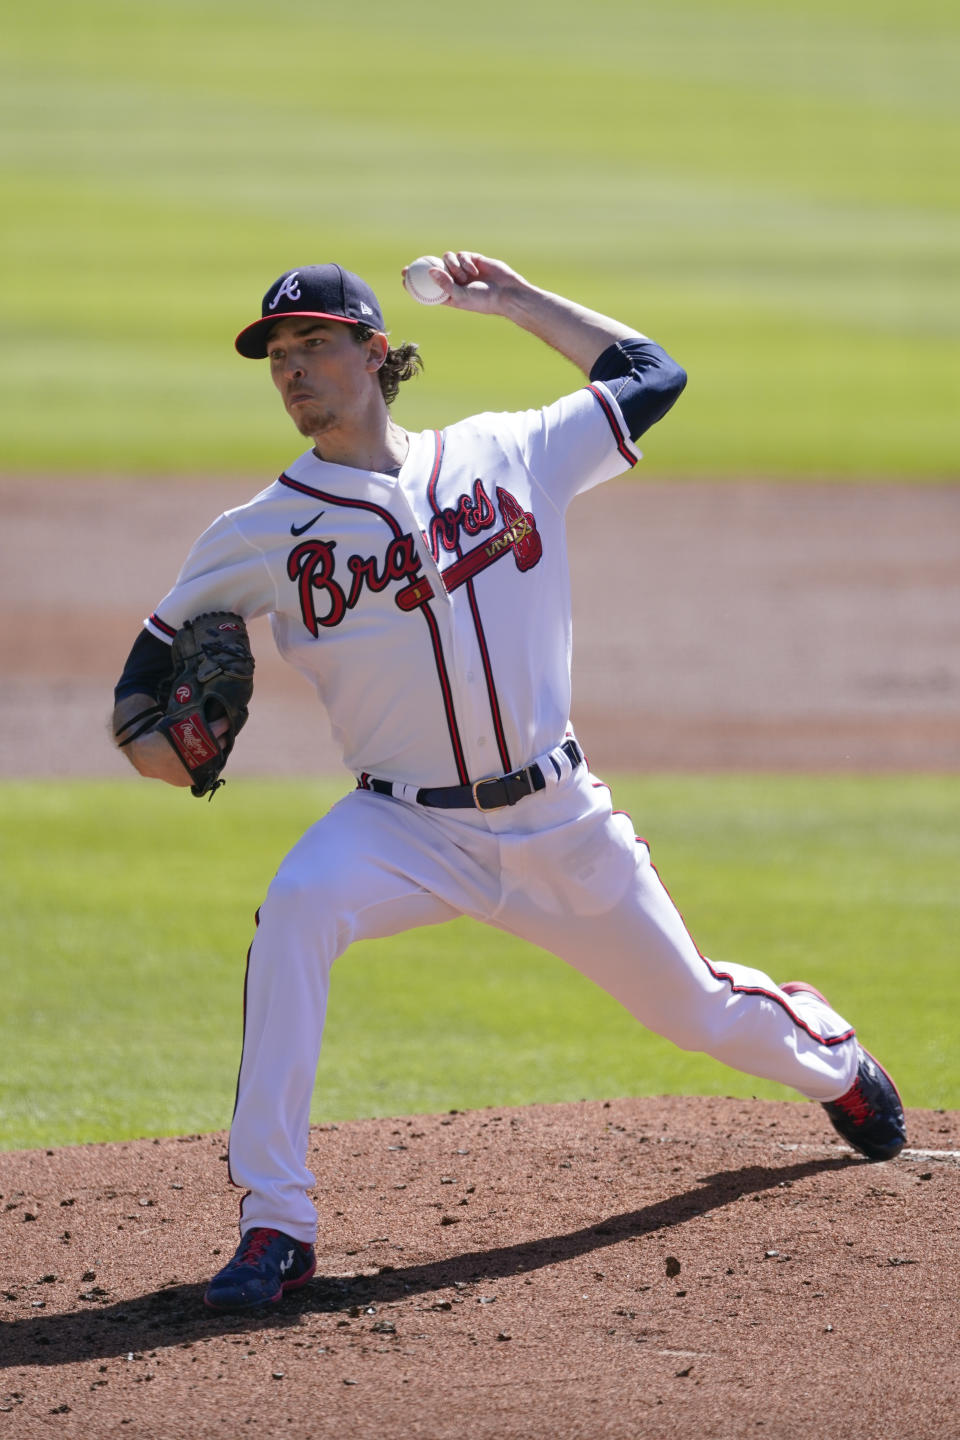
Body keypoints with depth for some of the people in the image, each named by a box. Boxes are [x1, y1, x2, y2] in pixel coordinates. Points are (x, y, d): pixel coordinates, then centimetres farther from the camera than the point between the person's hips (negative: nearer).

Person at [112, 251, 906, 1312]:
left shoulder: (505, 457, 2)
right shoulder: (262, 534, -2)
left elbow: (652, 376, 14)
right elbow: (164, 643, 5)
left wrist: (519, 302, 12)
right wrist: (144, 728, -17)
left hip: (557, 820, 1)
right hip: (406, 827, -1)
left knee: (693, 1007, 14)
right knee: (296, 909, -33)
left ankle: (830, 1057, 53)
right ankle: (275, 1224, -31)